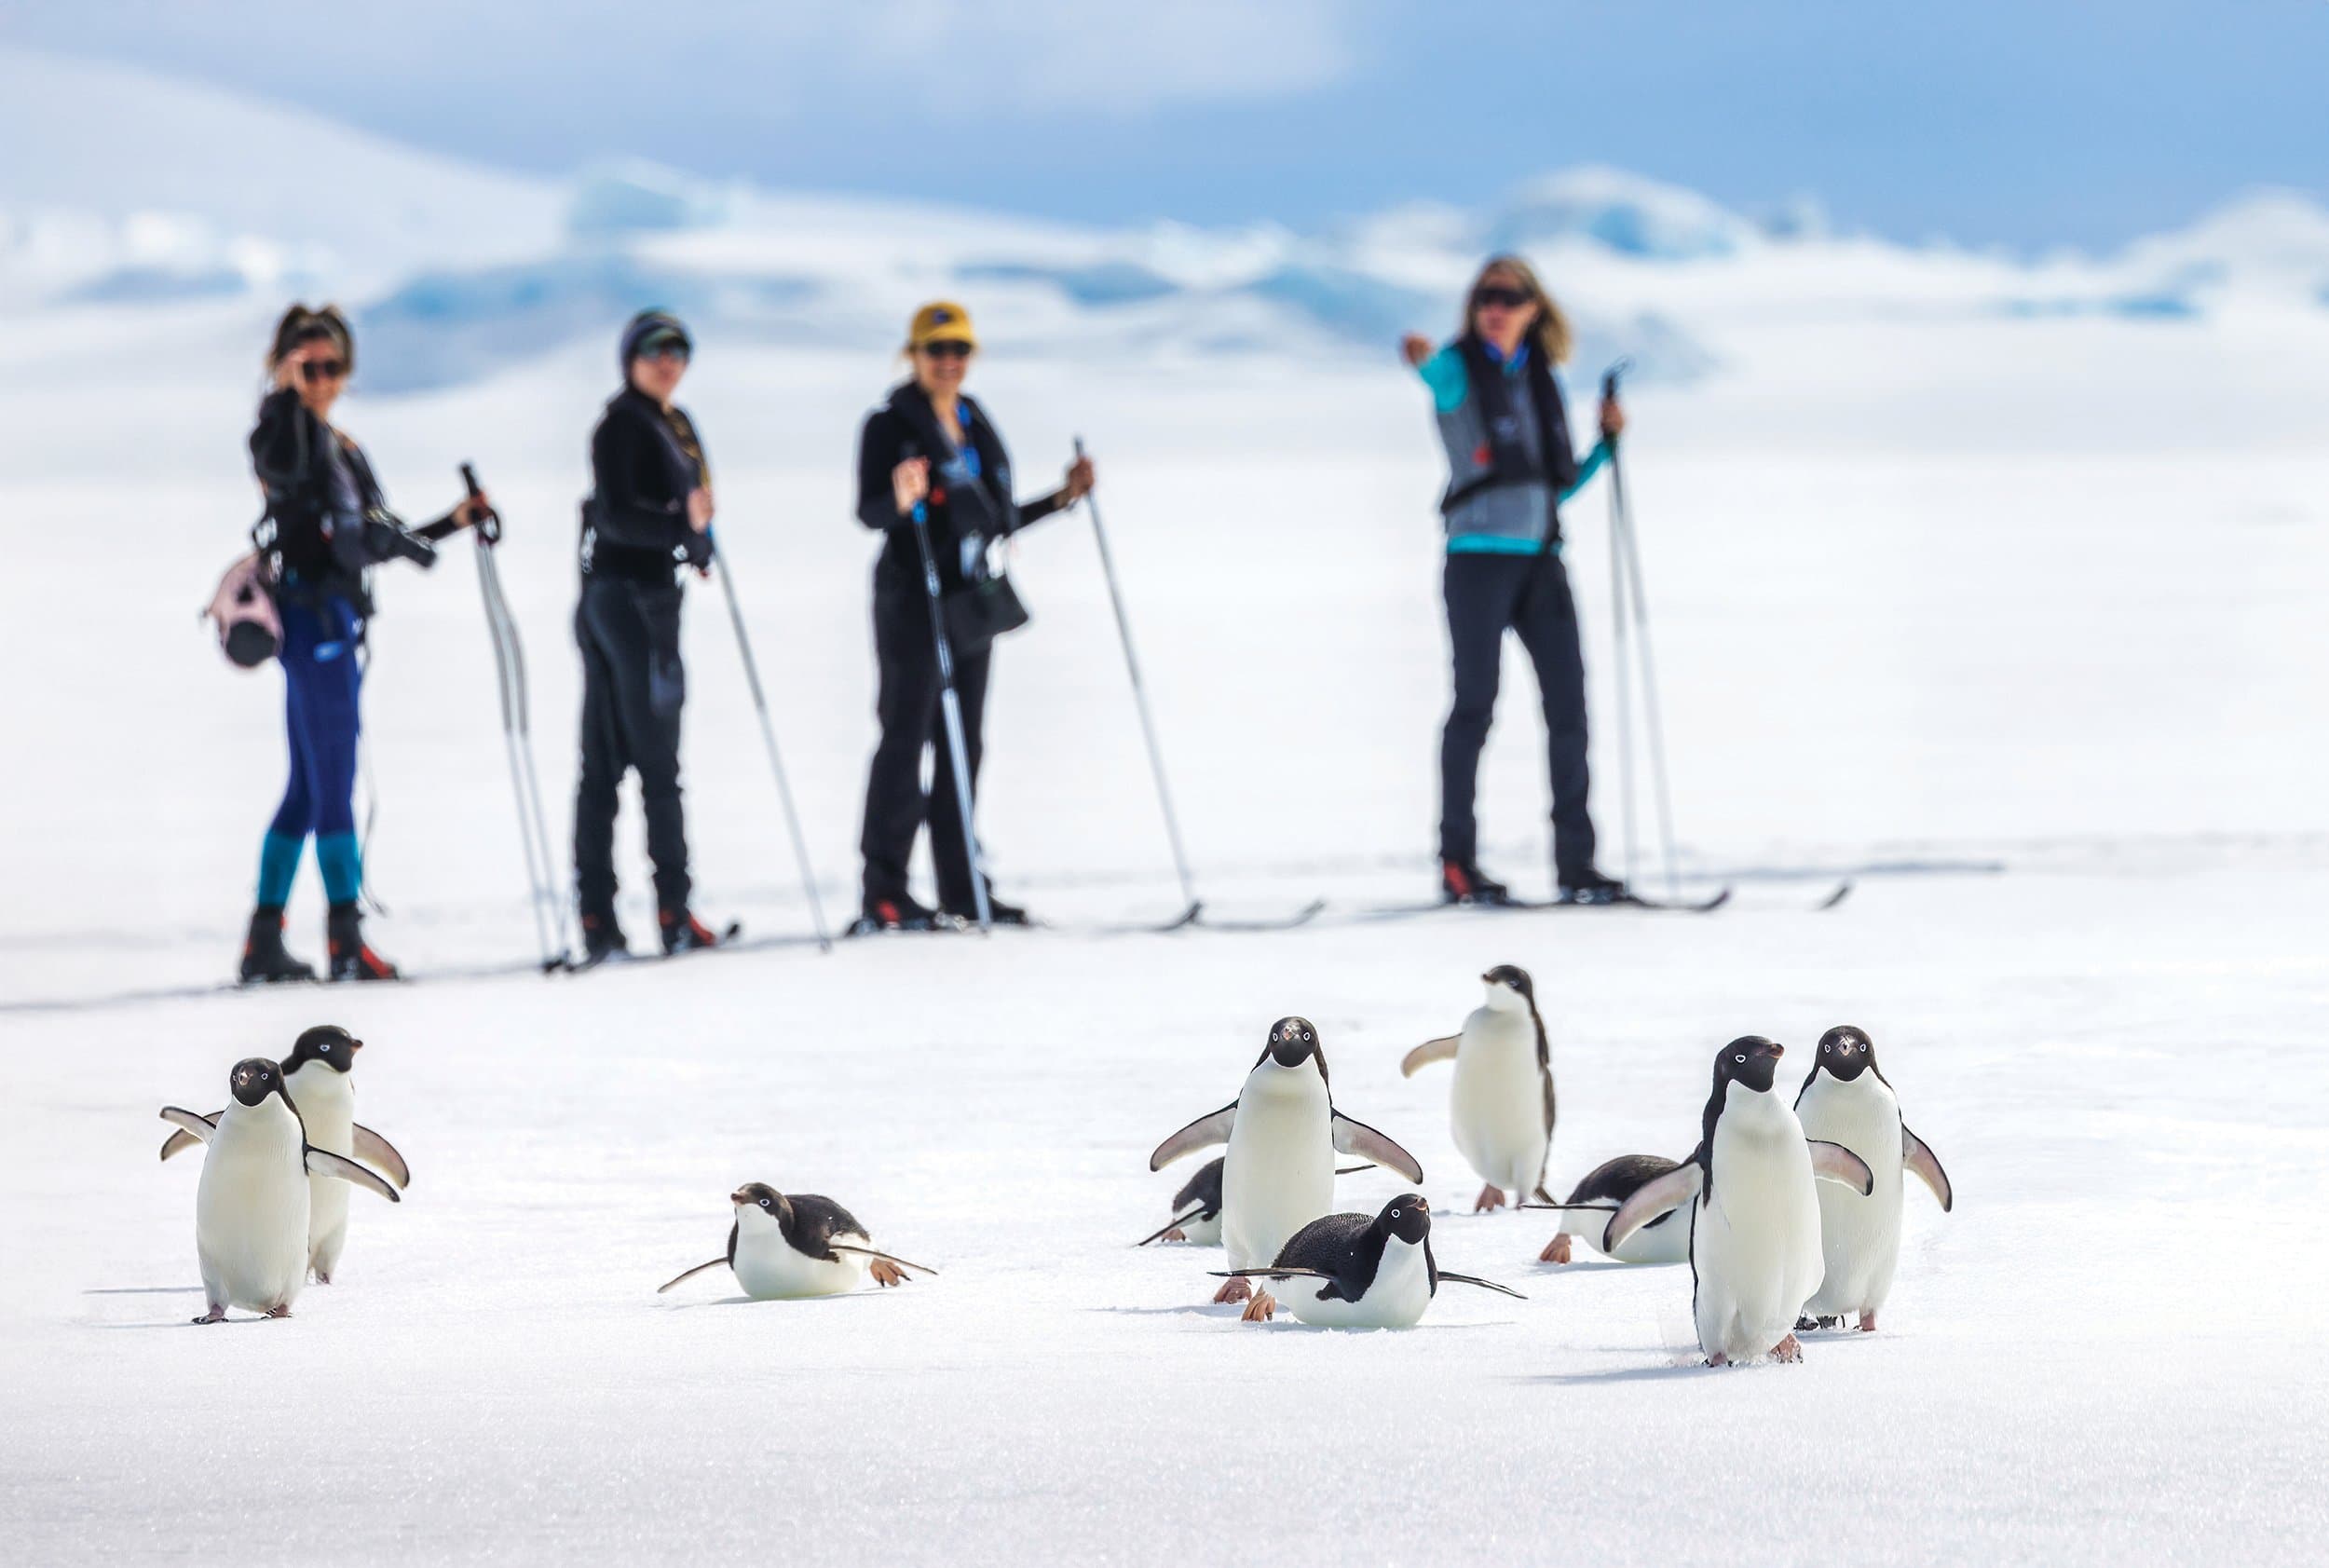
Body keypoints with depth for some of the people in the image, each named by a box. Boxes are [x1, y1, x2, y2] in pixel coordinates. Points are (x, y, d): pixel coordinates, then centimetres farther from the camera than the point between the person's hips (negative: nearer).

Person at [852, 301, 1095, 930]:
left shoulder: (976, 426, 16)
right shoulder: (890, 424, -4)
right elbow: (869, 511, -14)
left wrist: (1061, 499, 16)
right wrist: (900, 499, -35)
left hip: (970, 603, 7)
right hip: (912, 599, -7)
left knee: (963, 746, 8)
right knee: (905, 739, -10)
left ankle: (961, 890, 11)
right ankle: (883, 895, -11)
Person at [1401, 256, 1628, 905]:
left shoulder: (1541, 383, 15)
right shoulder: (1461, 370, -2)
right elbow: (1443, 383, -30)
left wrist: (1607, 442, 7)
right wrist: (1426, 362, -53)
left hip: (1541, 559, 5)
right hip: (1480, 557, -5)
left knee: (1568, 705, 2)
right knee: (1475, 705, -3)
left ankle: (1575, 862, 7)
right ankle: (1457, 864, 2)